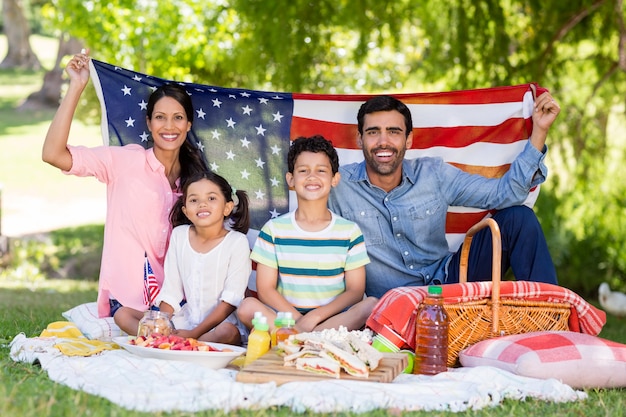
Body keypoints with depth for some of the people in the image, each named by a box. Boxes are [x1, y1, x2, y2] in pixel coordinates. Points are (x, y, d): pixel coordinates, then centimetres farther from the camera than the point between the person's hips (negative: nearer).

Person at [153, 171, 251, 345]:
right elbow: (170, 292, 5)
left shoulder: (237, 242, -9)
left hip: (222, 323, -4)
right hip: (186, 320, 5)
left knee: (228, 333, -38)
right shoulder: (179, 235, 4)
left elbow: (231, 300, -13)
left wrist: (194, 333, -19)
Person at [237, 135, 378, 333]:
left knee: (372, 305, -29)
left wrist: (315, 316, -16)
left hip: (333, 317, 1)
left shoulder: (350, 231, 5)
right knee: (247, 306, -28)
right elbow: (265, 289, 0)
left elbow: (355, 291, 0)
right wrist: (297, 319, -16)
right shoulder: (273, 230, 4)